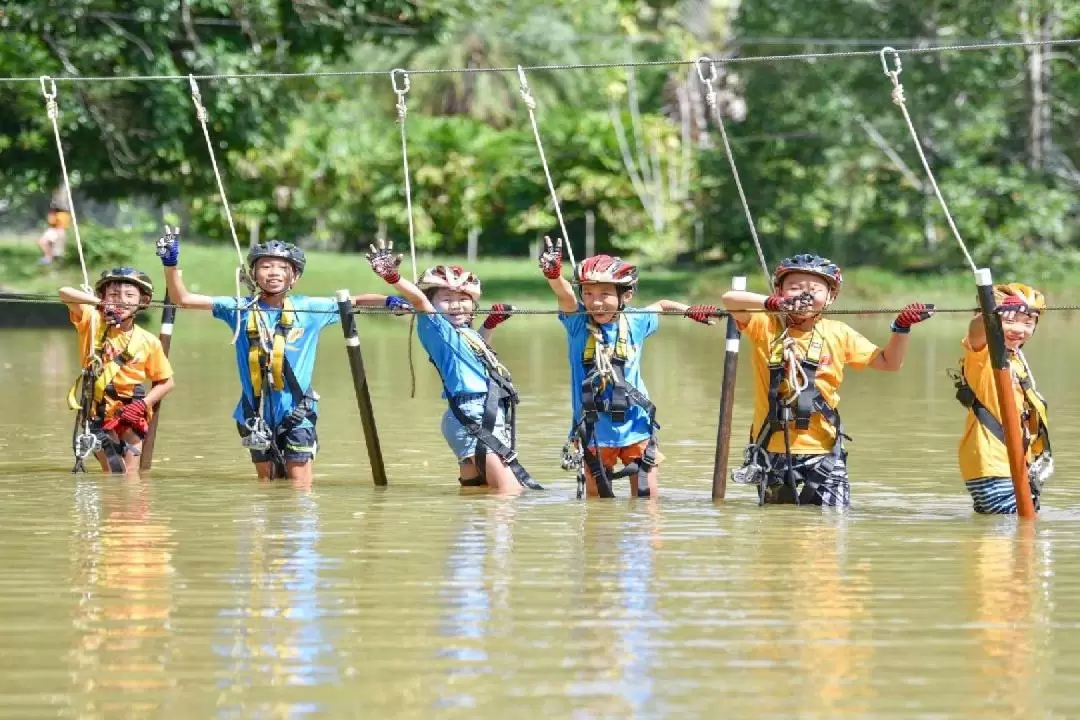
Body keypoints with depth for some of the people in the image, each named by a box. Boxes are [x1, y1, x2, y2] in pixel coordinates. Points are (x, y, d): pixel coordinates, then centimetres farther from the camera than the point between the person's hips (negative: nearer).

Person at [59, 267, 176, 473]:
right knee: (113, 474, 3)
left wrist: (143, 404, -14)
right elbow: (65, 293, -21)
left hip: (130, 415, 0)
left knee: (130, 475, 0)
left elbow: (166, 382, 2)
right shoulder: (93, 321, -8)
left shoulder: (148, 342, -7)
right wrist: (99, 303, -34)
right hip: (96, 410, 0)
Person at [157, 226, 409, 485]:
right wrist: (171, 264, -10)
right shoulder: (240, 309, 1)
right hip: (257, 413, 2)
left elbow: (356, 301, 5)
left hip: (296, 413, -2)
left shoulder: (308, 309, -1)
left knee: (299, 490, -7)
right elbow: (183, 299, 3)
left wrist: (388, 301, -11)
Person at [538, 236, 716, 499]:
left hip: (635, 426, 1)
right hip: (594, 431, -1)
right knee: (596, 497, 9)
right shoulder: (578, 323, -7)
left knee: (646, 497, 2)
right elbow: (565, 295, -29)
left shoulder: (636, 323, 0)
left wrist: (693, 311, 12)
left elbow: (662, 306, 22)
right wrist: (554, 274, -48)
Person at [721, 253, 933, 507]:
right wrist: (772, 303, -33)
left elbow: (890, 362, 13)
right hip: (772, 449, -1)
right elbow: (730, 299, -18)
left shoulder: (838, 333, 6)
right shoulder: (766, 326, -2)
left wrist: (902, 327, -4)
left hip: (822, 449, 1)